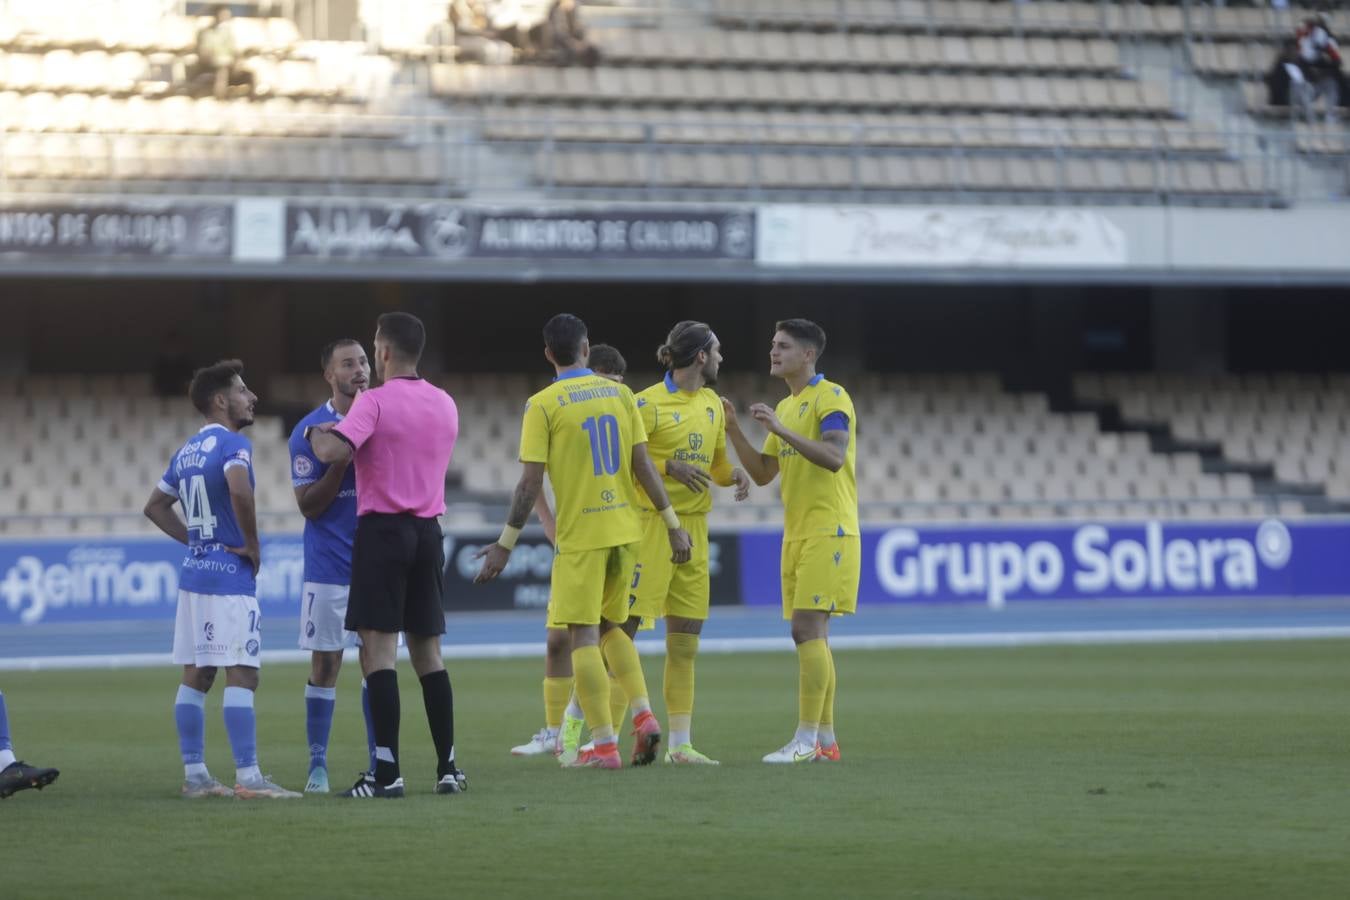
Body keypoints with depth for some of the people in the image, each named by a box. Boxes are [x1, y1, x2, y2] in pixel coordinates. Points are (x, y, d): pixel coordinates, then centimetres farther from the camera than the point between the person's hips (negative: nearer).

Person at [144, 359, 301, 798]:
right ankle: (248, 777, -14)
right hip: (230, 576, -9)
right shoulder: (233, 445, -11)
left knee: (195, 676, 9)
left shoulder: (187, 451, 15)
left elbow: (155, 506, 23)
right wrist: (252, 545, -18)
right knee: (241, 675, -10)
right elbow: (239, 489, -31)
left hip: (194, 572, 9)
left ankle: (195, 775, 12)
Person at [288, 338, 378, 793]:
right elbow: (309, 505, -7)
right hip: (328, 565, -3)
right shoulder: (309, 431, -4)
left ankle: (380, 762, 8)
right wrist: (342, 461, -19)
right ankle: (317, 765, 5)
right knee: (325, 663, 0)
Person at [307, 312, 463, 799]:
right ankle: (448, 767, 12)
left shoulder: (375, 401, -11)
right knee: (428, 651, 12)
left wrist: (314, 434, -1)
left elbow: (333, 452, -24)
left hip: (383, 528, -6)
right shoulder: (445, 405, 10)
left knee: (378, 648, -6)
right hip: (428, 530, 6)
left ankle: (387, 772, -12)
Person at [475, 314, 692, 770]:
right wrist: (672, 523, 10)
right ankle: (644, 717, 3)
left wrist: (505, 544, -5)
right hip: (625, 529, 5)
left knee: (583, 635, 1)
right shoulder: (620, 394, 5)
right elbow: (644, 465, 4)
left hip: (580, 534, -5)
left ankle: (603, 744, -4)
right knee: (611, 626, 20)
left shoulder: (543, 404, -8)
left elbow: (531, 482, -10)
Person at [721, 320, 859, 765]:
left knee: (807, 629, -14)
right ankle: (825, 740, 11)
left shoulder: (831, 398, -9)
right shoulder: (786, 407, 18)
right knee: (812, 634, 8)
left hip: (827, 532, -9)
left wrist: (781, 429, -27)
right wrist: (733, 431, 6)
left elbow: (834, 457, -23)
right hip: (797, 535, 9)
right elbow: (762, 473, 18)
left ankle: (806, 740, -15)